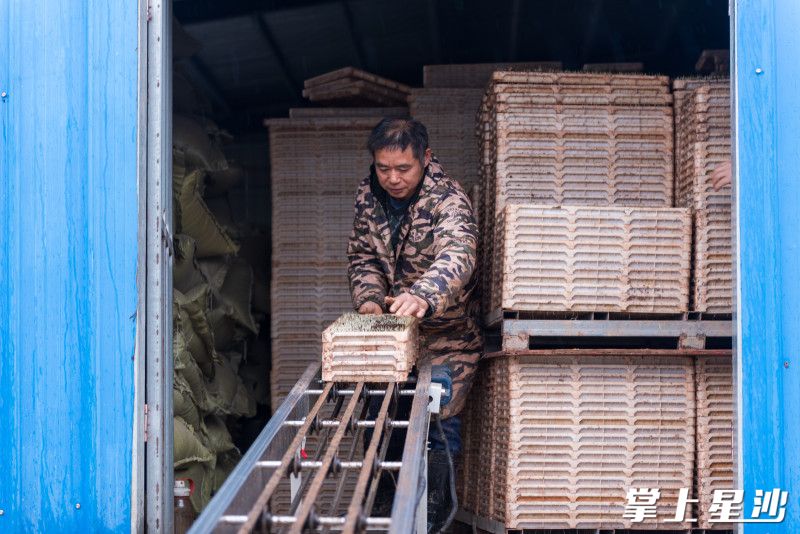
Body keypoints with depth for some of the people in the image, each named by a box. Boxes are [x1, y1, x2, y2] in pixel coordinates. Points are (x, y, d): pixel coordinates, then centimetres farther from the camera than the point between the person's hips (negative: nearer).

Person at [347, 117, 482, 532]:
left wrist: (423, 295, -61)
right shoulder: (368, 196, -4)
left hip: (445, 333, -5)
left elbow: (457, 257, -41)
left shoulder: (449, 200, -23)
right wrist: (369, 298, -16)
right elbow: (362, 257, 5)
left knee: (438, 424, -5)